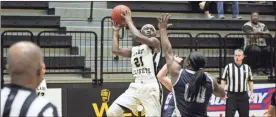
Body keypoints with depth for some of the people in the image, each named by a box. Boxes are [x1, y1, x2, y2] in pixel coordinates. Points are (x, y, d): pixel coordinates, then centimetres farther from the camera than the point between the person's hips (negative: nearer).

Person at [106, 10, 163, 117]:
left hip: (151, 87, -6)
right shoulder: (134, 50, 23)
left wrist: (129, 21, 0)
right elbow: (115, 50, 10)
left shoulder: (155, 43, 5)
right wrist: (116, 32, 21)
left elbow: (138, 37, -13)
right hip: (136, 86, 6)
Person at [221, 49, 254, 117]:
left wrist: (252, 93, 7)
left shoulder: (247, 68, 5)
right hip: (231, 96, -3)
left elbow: (250, 81, 13)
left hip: (243, 96, 3)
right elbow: (223, 80, 1)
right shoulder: (228, 67, -2)